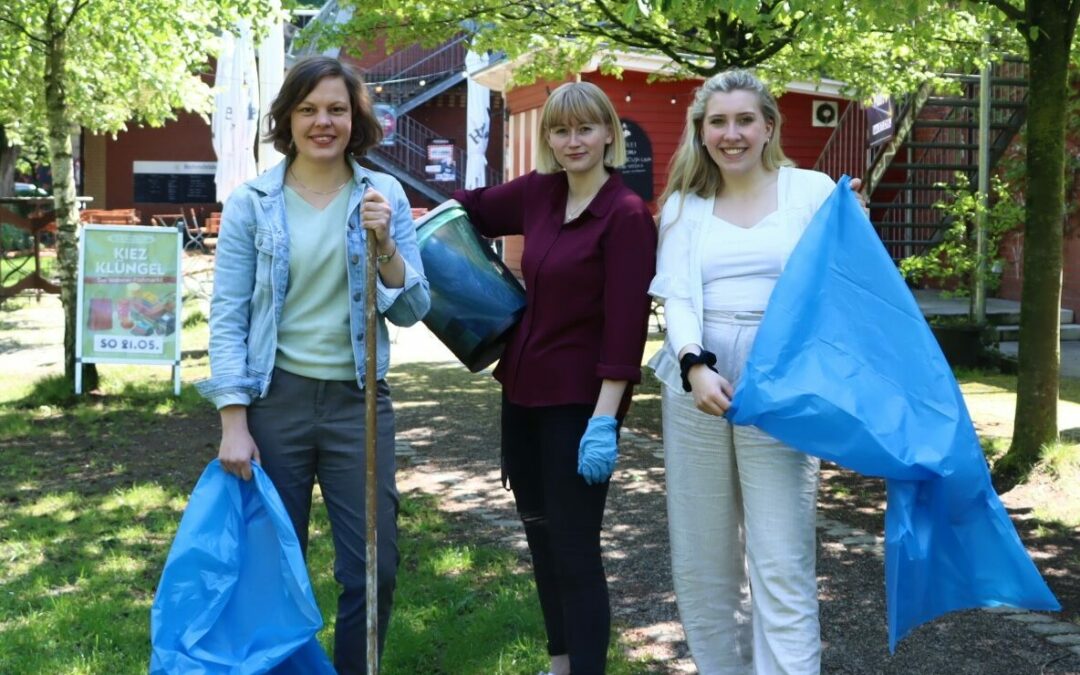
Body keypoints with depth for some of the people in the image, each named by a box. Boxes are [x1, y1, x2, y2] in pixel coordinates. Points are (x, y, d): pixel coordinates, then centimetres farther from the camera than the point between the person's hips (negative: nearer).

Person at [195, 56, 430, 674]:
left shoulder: (384, 196, 2)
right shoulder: (251, 204, -2)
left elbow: (413, 310, 1)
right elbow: (228, 317, -3)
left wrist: (383, 243, -16)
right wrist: (233, 423, -9)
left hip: (360, 401, 1)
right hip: (276, 398, -1)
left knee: (374, 567, 5)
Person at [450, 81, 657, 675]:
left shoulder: (627, 215, -14)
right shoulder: (539, 193, 5)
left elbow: (625, 326, -18)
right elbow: (474, 209, 24)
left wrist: (604, 419, -22)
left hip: (580, 402, -8)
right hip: (524, 391, 8)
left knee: (574, 548, -2)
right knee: (540, 535, 18)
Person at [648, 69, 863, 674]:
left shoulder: (811, 190, 7)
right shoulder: (685, 204, 12)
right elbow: (675, 295, -1)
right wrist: (695, 366, -17)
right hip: (697, 386, 3)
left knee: (783, 563, -6)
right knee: (701, 557, 10)